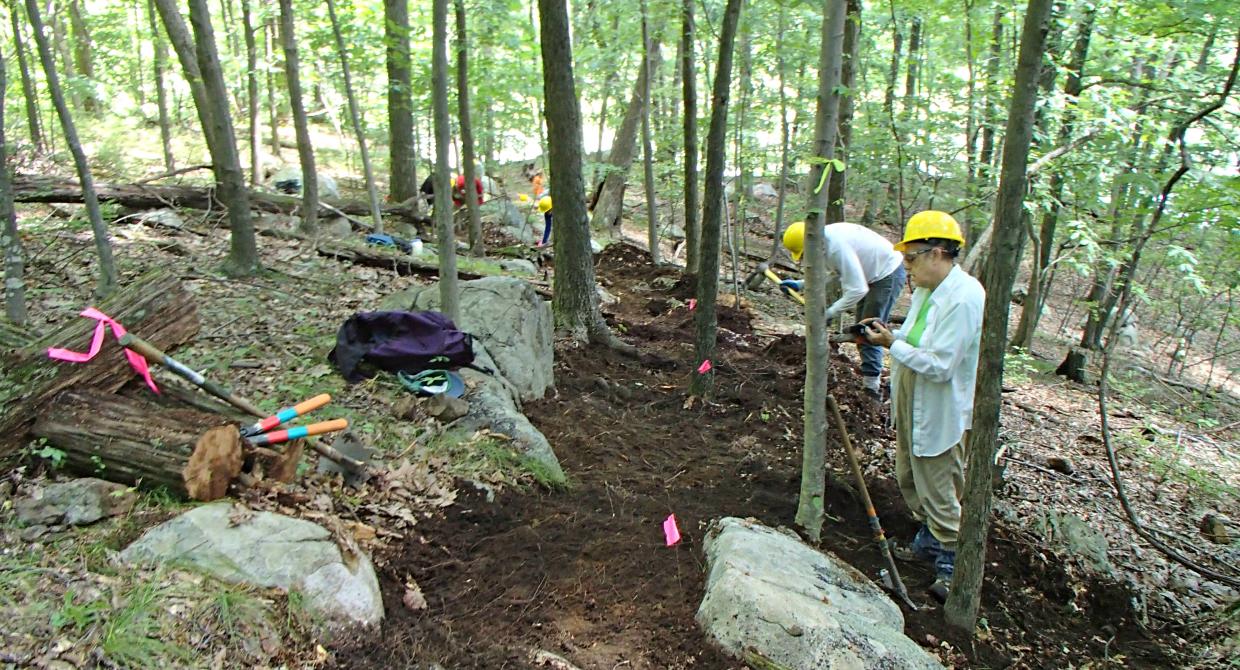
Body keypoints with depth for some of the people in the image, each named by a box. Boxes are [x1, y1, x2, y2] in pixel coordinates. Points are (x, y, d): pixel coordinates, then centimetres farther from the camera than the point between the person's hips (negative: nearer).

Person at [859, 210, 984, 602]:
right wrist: (891, 336, -2)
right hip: (911, 408, 10)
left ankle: (951, 561, 24)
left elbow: (940, 364, -27)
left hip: (940, 416, -9)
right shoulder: (927, 290, 4)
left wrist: (893, 345, -21)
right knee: (911, 480, 23)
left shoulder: (964, 297, -25)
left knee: (940, 492, 6)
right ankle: (928, 540, 42)